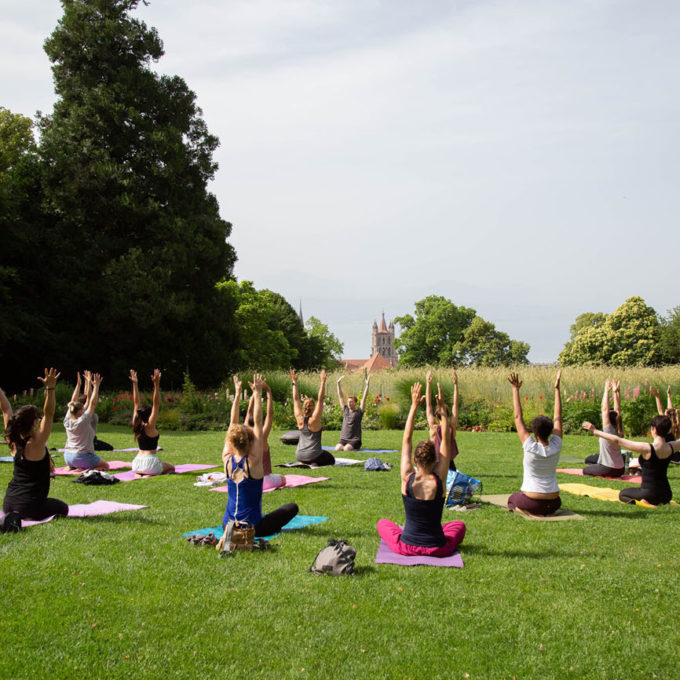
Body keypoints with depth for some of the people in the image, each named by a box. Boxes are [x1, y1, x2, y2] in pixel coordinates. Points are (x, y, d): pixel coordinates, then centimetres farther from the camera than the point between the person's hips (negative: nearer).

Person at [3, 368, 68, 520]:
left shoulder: (13, 442, 0)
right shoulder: (36, 444, -17)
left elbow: (6, 410, 7)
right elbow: (48, 415, -24)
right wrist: (50, 388, -32)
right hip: (30, 504, -7)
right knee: (63, 509, 19)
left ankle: (12, 515, 4)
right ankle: (24, 518, -6)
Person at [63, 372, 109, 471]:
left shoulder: (67, 421, 1)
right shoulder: (83, 421, -16)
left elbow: (73, 401, 9)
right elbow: (92, 403, -13)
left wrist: (78, 384, 12)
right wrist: (96, 386, -9)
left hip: (68, 457, 7)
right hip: (82, 457, -7)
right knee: (105, 466, 7)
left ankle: (70, 467, 5)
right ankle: (85, 470, -14)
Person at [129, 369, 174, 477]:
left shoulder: (137, 424, 2)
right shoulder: (150, 426, -13)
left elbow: (136, 403, 6)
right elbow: (156, 404, -18)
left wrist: (135, 384, 7)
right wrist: (156, 385, -22)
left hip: (137, 461, 6)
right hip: (150, 461, -6)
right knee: (171, 467, 20)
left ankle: (138, 475, 2)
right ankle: (149, 476, -7)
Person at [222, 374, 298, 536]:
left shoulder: (227, 461, -5)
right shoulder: (253, 462, -17)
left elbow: (233, 424, 4)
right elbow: (257, 423, -14)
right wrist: (257, 393, -10)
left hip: (228, 525, 5)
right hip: (252, 527, -5)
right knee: (292, 507, 12)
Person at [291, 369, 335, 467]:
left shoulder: (300, 419, -3)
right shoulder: (314, 419, -15)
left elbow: (296, 399, 4)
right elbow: (320, 399, -18)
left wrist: (294, 382, 7)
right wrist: (323, 382, -18)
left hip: (299, 455, 6)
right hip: (313, 454, -6)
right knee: (331, 460, 20)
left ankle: (303, 463, 8)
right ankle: (314, 464, -6)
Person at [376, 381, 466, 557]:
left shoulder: (407, 479, -14)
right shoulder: (439, 481, -15)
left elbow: (406, 440, -5)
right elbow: (445, 442, -6)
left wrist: (414, 406, -4)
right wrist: (442, 410, -4)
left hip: (405, 547, 0)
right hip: (437, 549, 0)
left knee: (383, 523, 30)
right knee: (459, 525, 31)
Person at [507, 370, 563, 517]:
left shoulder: (530, 448, -17)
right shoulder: (556, 447, -9)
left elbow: (518, 417, -12)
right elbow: (558, 417, 0)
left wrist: (516, 389, -8)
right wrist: (557, 389, 5)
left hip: (532, 502, -4)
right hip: (553, 503, 4)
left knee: (512, 499, 28)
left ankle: (528, 510, -3)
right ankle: (548, 511, 6)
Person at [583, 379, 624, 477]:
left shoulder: (608, 430, -17)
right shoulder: (619, 430, 0)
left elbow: (605, 409, -19)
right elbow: (617, 410, 4)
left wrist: (606, 391, -16)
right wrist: (616, 392, 2)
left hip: (610, 470, -8)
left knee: (585, 470, 13)